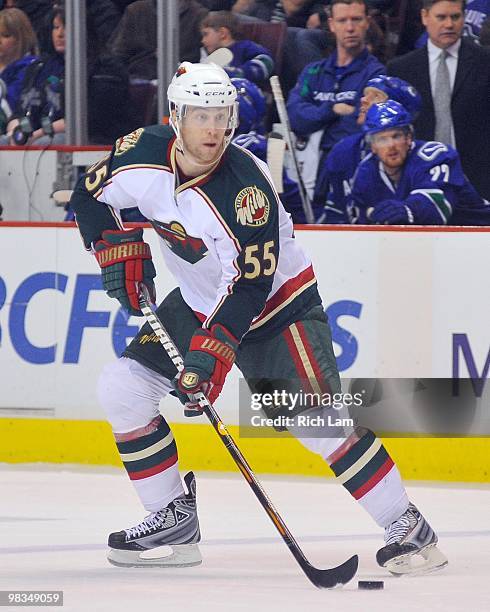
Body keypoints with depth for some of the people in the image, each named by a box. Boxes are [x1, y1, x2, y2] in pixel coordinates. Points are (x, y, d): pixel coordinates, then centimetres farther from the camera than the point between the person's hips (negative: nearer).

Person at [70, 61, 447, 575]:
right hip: (201, 302, 6)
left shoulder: (246, 188, -31)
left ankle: (407, 527, -10)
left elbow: (251, 284, -31)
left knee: (319, 421, -20)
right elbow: (91, 196, 6)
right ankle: (173, 519, 8)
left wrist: (214, 347, -40)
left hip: (276, 303, -6)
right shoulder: (141, 156, -15)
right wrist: (119, 251, -8)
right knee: (121, 390, -3)